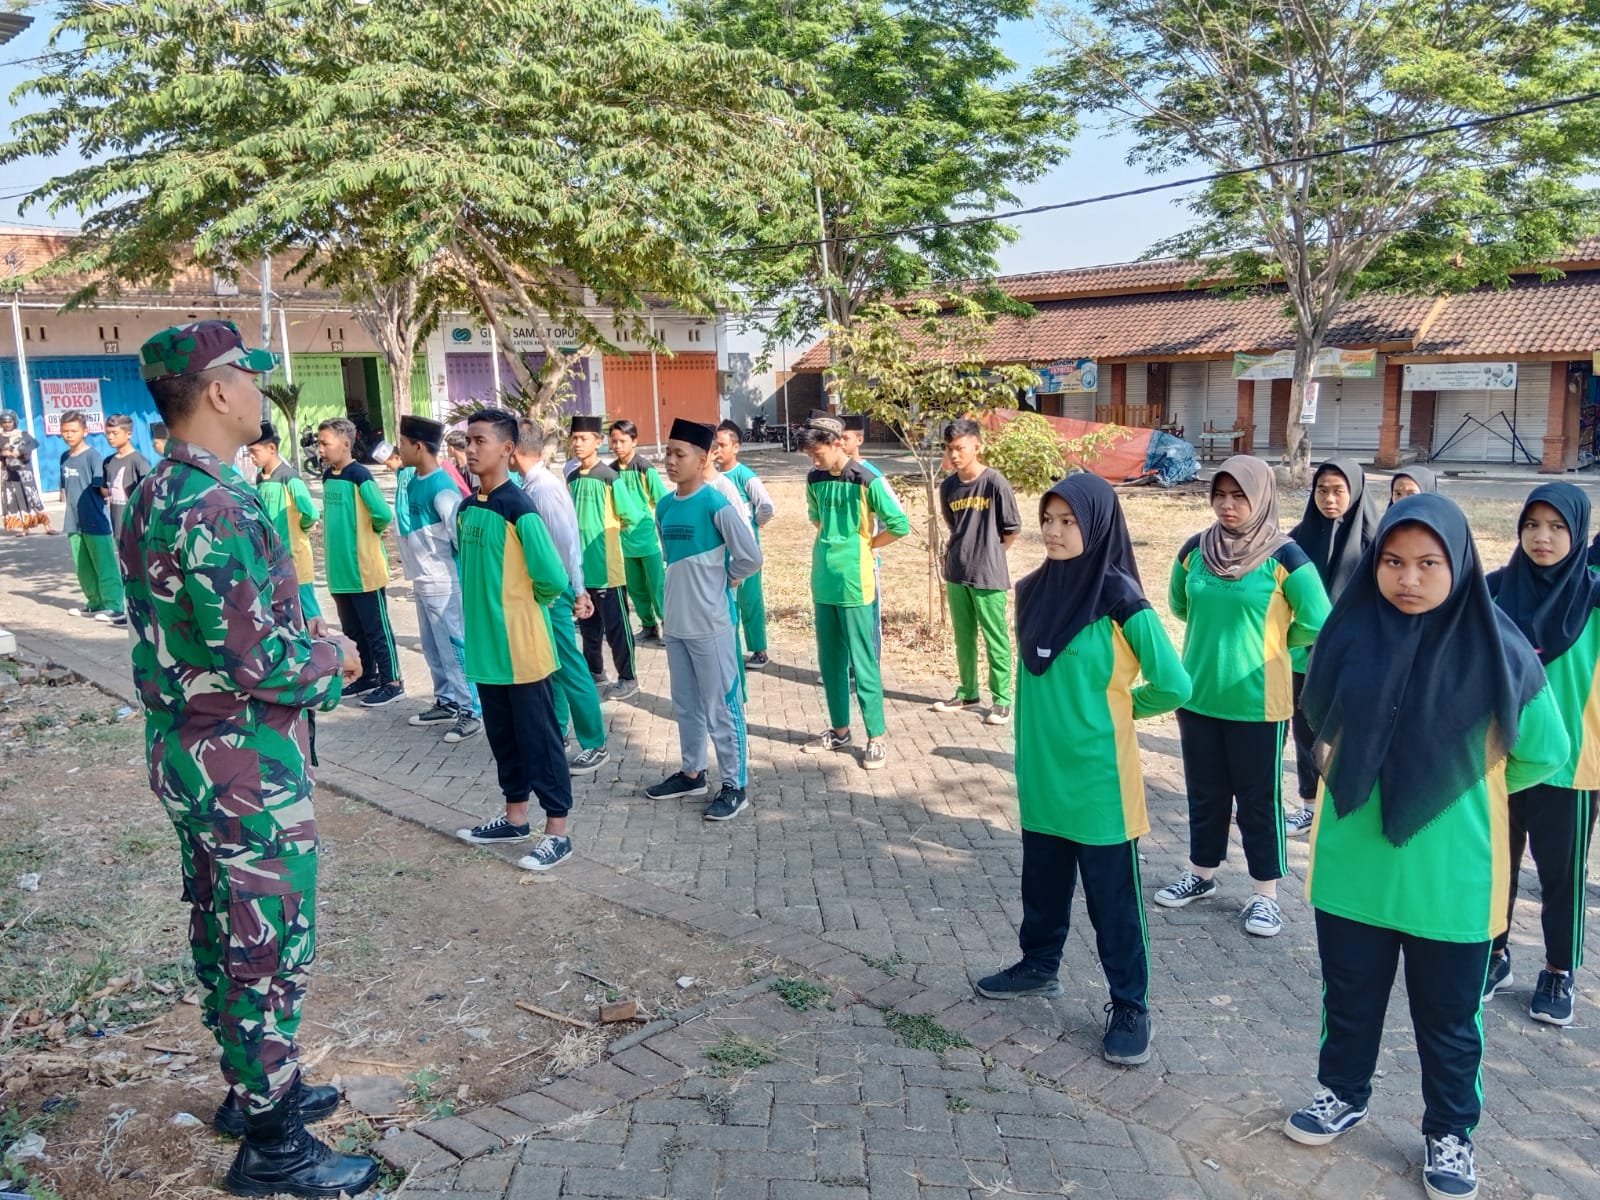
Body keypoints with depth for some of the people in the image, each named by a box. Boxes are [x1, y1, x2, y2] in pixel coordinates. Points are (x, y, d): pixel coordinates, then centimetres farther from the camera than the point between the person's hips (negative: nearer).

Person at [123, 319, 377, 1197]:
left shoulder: (153, 497, 8)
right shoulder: (217, 506, -24)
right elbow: (260, 660, -27)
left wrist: (308, 651, 9)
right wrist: (333, 657, -8)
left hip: (188, 753, 10)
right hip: (247, 767, -10)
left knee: (224, 935, 21)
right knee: (270, 951, 3)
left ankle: (253, 1086, 38)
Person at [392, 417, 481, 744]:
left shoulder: (441, 487, -21)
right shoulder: (408, 477, 6)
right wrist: (397, 467, 13)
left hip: (443, 582, -9)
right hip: (420, 580, 9)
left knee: (453, 647, -4)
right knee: (432, 647, 16)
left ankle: (470, 711, 3)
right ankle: (447, 703, 27)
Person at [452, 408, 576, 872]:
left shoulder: (518, 508, -17)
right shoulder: (467, 507, 7)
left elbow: (554, 578, -20)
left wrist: (526, 606, -3)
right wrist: (485, 607, 11)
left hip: (520, 645, -8)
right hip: (485, 643, 8)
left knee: (538, 736, 1)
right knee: (503, 734, 17)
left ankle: (557, 832, 10)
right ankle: (515, 818, 31)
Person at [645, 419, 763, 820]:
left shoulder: (716, 503, -16)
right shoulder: (664, 506, 6)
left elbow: (751, 557, -18)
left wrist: (723, 579, -4)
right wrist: (683, 587, 12)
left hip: (712, 623, -7)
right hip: (675, 622, 7)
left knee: (721, 706, 1)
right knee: (685, 704, 18)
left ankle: (736, 785, 12)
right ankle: (691, 773, 33)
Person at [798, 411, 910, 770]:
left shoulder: (866, 481, -13)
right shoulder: (815, 480, 6)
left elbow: (900, 525, -10)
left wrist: (862, 545, -3)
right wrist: (831, 544, 11)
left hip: (854, 584, -6)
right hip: (823, 583, 6)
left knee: (862, 663, -2)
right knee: (830, 660, 13)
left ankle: (876, 738, 7)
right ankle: (839, 730, 26)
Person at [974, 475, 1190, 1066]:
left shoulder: (1119, 599, -16)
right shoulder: (1034, 591, 2)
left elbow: (1174, 686, -13)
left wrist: (1119, 705, 1)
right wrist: (1029, 748, 14)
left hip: (1098, 778, -6)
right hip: (1041, 773, 6)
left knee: (1112, 898, 6)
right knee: (1042, 883, 21)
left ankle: (1129, 1005, 20)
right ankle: (1039, 966, 40)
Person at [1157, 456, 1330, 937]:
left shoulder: (1283, 556, -12)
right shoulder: (1196, 549, 1)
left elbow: (1318, 624, -10)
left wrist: (1273, 641, 2)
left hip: (1256, 699, -4)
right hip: (1198, 694, 4)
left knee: (1258, 797, 7)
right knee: (1205, 792, 17)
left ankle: (1265, 894, 20)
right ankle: (1201, 873, 33)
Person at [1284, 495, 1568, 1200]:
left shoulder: (1496, 651, -15)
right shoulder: (1351, 633, -7)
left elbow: (1543, 755, -2)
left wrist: (1462, 790, 5)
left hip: (1449, 874, -2)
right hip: (1351, 864, 2)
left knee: (1448, 1015, 15)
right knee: (1349, 995, 19)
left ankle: (1450, 1132, 37)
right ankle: (1342, 1095, 42)